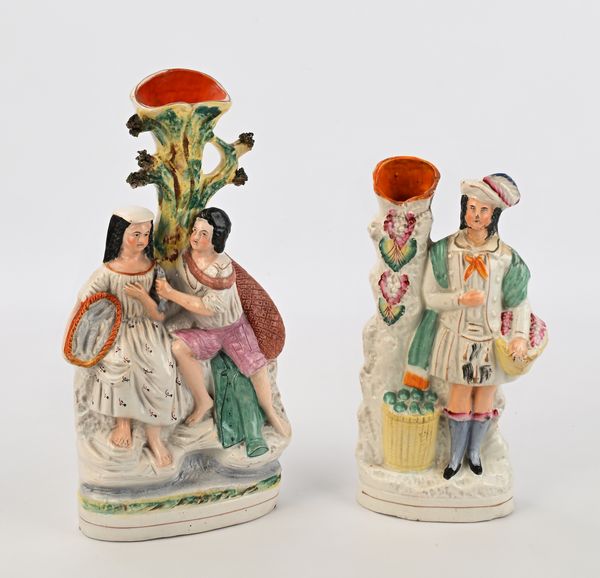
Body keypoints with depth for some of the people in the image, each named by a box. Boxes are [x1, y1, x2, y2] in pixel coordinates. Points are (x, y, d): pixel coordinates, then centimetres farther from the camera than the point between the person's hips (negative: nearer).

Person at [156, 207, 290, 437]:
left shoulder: (223, 267, -25)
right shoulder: (184, 258, -11)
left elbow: (208, 307, -29)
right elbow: (182, 287, 7)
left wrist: (171, 294, -31)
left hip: (233, 326, -2)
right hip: (203, 331, 3)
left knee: (256, 366, -4)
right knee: (178, 347, -25)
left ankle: (270, 412, 25)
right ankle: (203, 401, -8)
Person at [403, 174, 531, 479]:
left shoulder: (506, 256, -7)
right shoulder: (444, 250, -8)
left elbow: (520, 300, -2)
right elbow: (429, 296, -7)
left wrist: (520, 335, -15)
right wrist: (461, 299, -22)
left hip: (491, 339, 1)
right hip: (457, 336, -1)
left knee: (484, 400, 13)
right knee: (460, 399, 7)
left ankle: (474, 451, 37)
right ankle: (456, 454, 30)